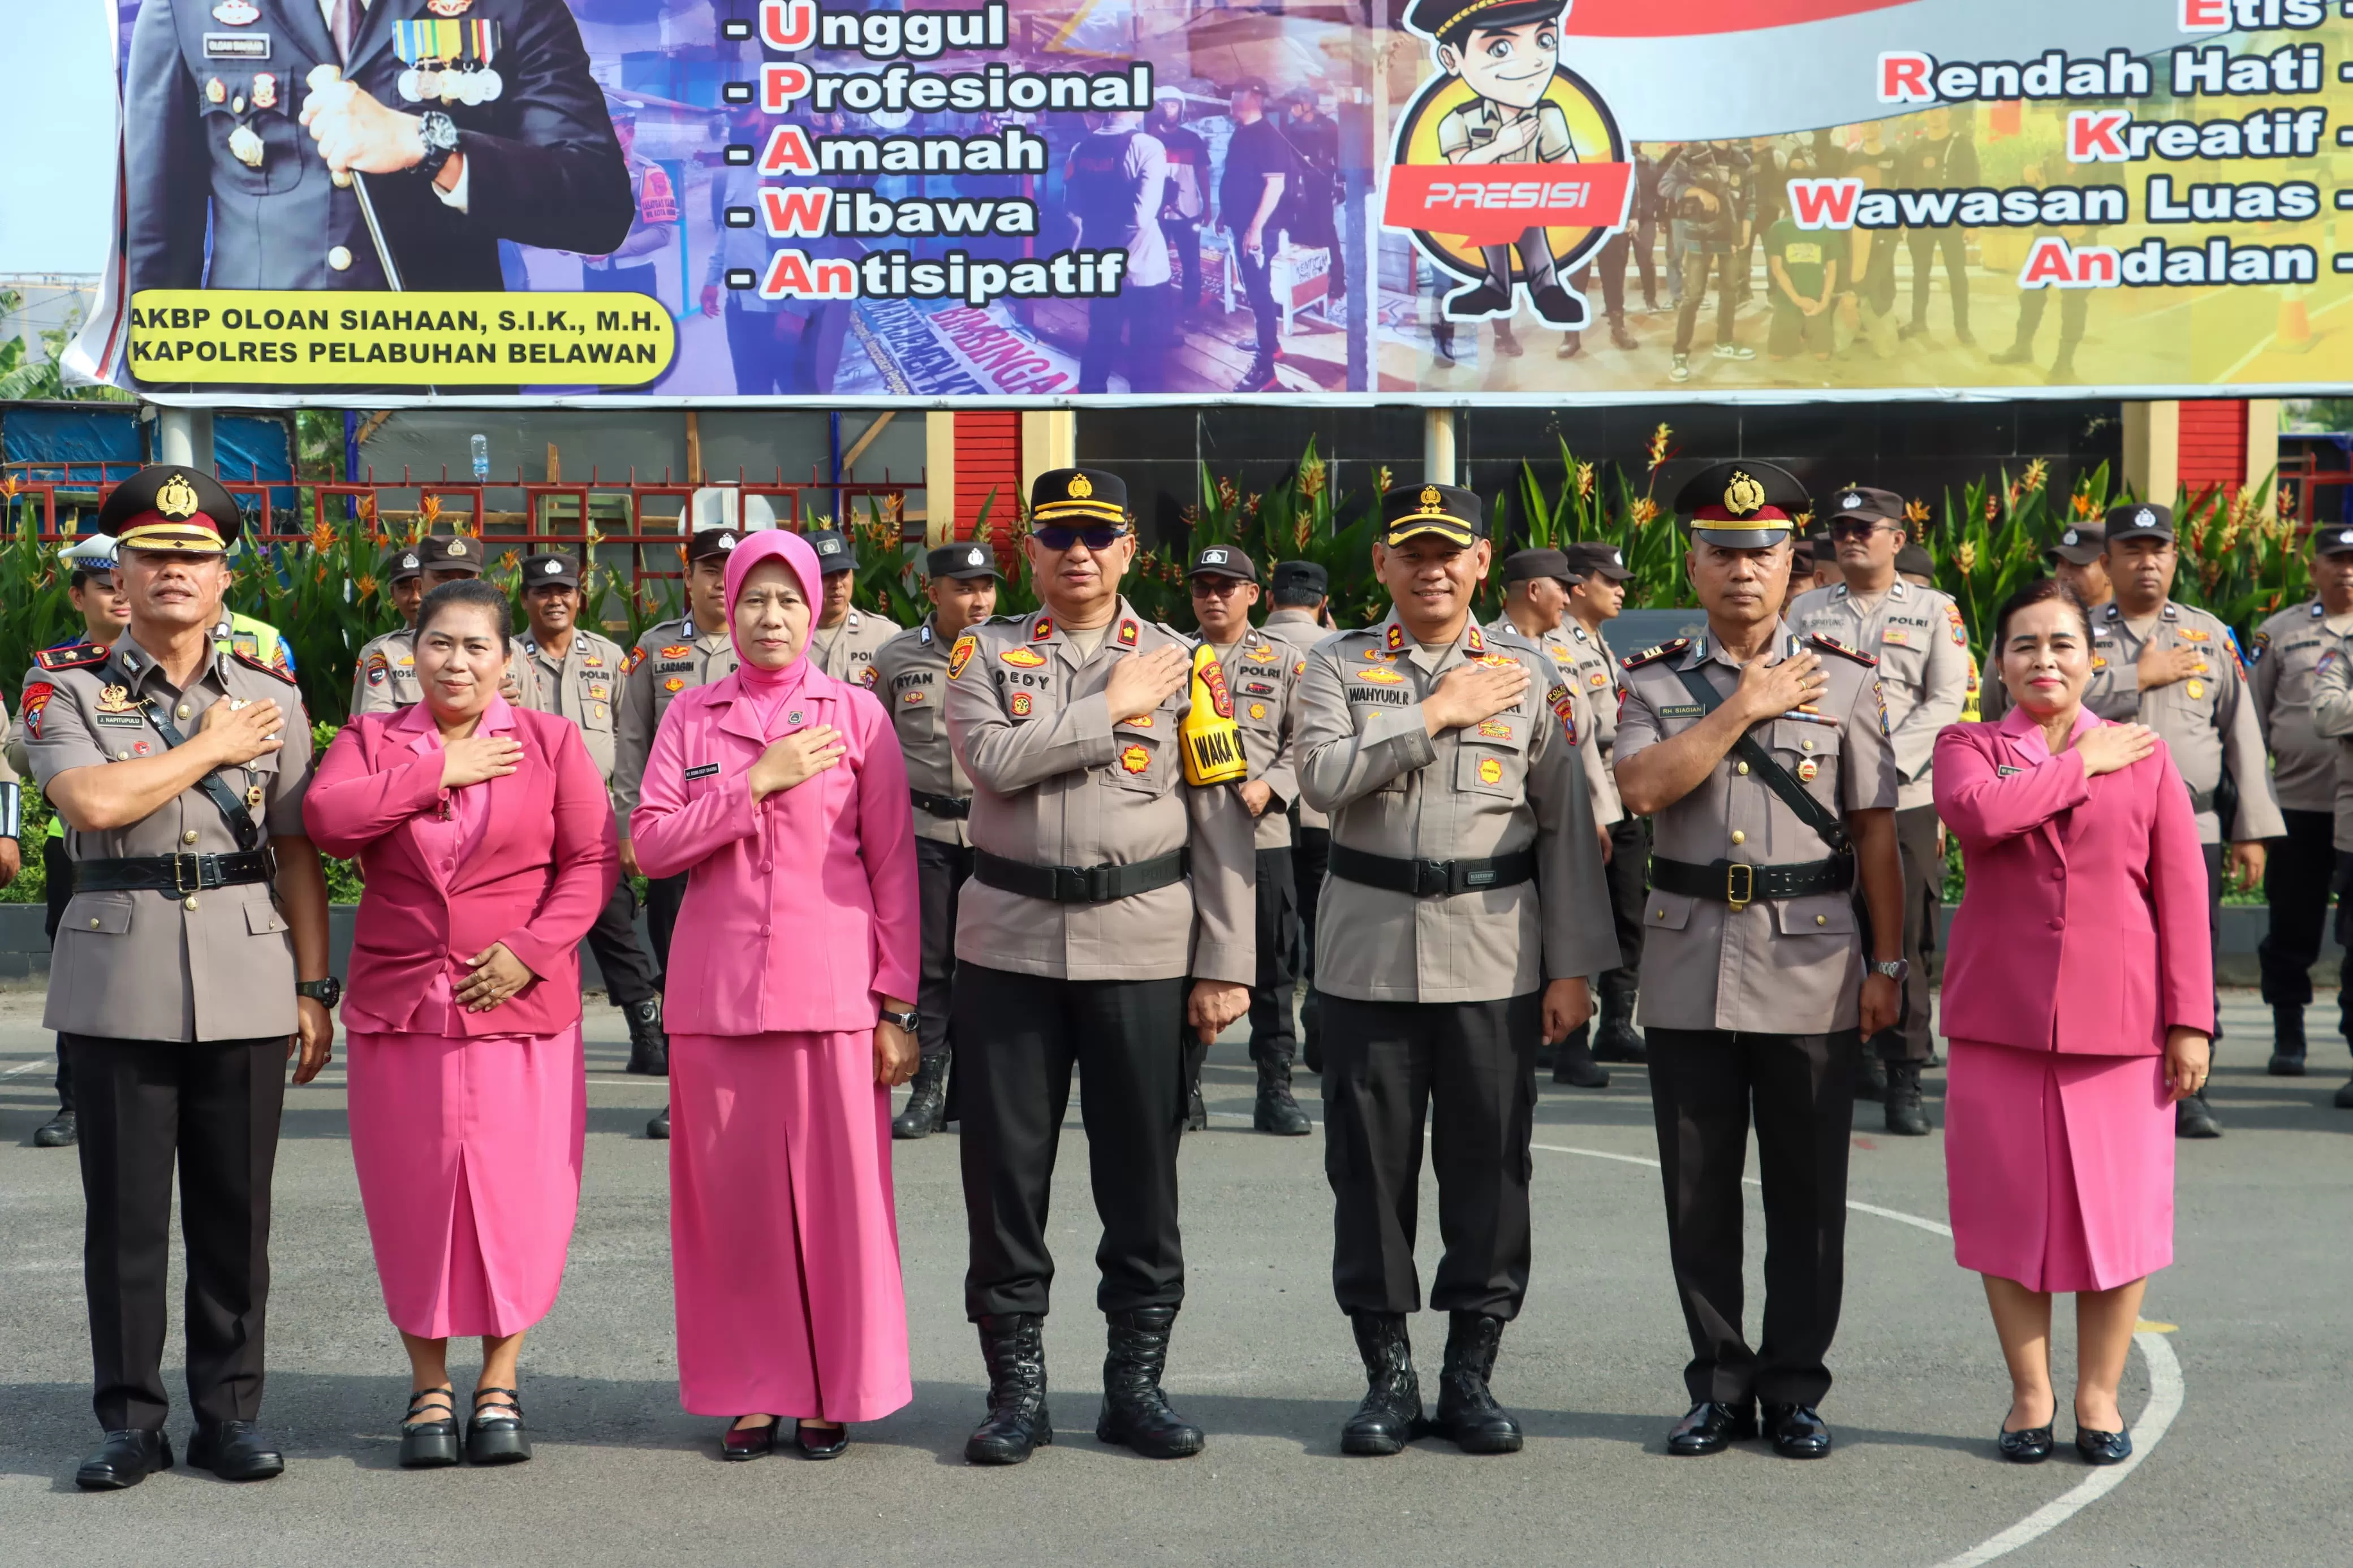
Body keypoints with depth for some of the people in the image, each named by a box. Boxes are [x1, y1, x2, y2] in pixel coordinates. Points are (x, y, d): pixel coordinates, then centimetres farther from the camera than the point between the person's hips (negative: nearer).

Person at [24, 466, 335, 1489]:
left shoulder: (271, 697, 9)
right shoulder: (68, 687, 2)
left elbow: (298, 854, 8)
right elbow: (95, 801, -17)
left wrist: (314, 990, 4)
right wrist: (212, 748, -6)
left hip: (245, 978, 2)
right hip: (119, 977, -2)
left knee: (235, 1207, 6)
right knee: (125, 1207, 2)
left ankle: (230, 1413, 16)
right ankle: (131, 1419, 13)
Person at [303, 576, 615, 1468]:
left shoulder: (550, 742, 6)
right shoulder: (371, 741, 9)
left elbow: (592, 860, 1)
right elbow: (327, 818, -10)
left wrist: (532, 948, -12)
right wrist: (440, 771, -11)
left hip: (520, 1008, -1)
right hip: (401, 1009, 1)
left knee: (516, 1194, -1)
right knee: (413, 1197, 4)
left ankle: (499, 1386, 12)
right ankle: (430, 1390, 16)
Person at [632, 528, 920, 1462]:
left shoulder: (857, 715, 5)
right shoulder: (691, 719, 10)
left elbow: (894, 864, 3)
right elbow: (652, 844, 0)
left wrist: (897, 1005, -1)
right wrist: (756, 784, -10)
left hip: (829, 989, -2)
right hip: (716, 990, 2)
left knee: (837, 1190, -1)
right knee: (732, 1194, 3)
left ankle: (833, 1393, 11)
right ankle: (753, 1391, 14)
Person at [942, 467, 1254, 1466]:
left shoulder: (1180, 662, 6)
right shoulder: (987, 655, 7)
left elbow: (1222, 823, 3)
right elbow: (994, 759, -14)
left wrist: (1225, 964, -3)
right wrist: (1111, 708, -10)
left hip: (1143, 944, 0)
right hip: (1009, 943, 0)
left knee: (1141, 1175, 5)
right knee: (1004, 1169, 3)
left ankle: (1136, 1382, 16)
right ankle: (1016, 1386, 14)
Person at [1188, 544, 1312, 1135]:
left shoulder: (1284, 662, 9)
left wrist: (1270, 787, -11)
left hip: (1264, 836, 0)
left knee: (1273, 968, 2)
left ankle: (1275, 1089, 9)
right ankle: (1184, 1087, 12)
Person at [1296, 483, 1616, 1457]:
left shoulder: (1530, 673, 7)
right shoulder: (1340, 667, 6)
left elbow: (1567, 826, 5)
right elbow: (1324, 779, -12)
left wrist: (1573, 967, -1)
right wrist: (1436, 714, -13)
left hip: (1494, 951, 0)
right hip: (1370, 947, 0)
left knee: (1489, 1164, 3)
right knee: (1370, 1163, 3)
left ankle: (1471, 1373, 14)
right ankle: (1388, 1376, 14)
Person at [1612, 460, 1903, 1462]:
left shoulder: (1845, 681, 5)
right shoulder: (1652, 682, 6)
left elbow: (1876, 834, 4)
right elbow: (1642, 788, -13)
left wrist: (1888, 964, 0)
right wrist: (1743, 709, -11)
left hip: (1810, 969, -1)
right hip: (1687, 970, 1)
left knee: (1807, 1193, 4)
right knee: (1698, 1192, 6)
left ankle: (1795, 1390, 15)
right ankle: (1720, 1386, 18)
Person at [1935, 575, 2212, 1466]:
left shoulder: (2145, 759, 7)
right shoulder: (1968, 748, 6)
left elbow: (2182, 892, 4)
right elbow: (1975, 811, -18)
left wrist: (2189, 1020, -2)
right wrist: (2080, 764, -8)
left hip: (2118, 1024, 0)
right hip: (2001, 1021, 0)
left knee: (2120, 1213, 2)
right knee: (2010, 1209, 4)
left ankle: (2099, 1397, 16)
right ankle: (2030, 1396, 17)